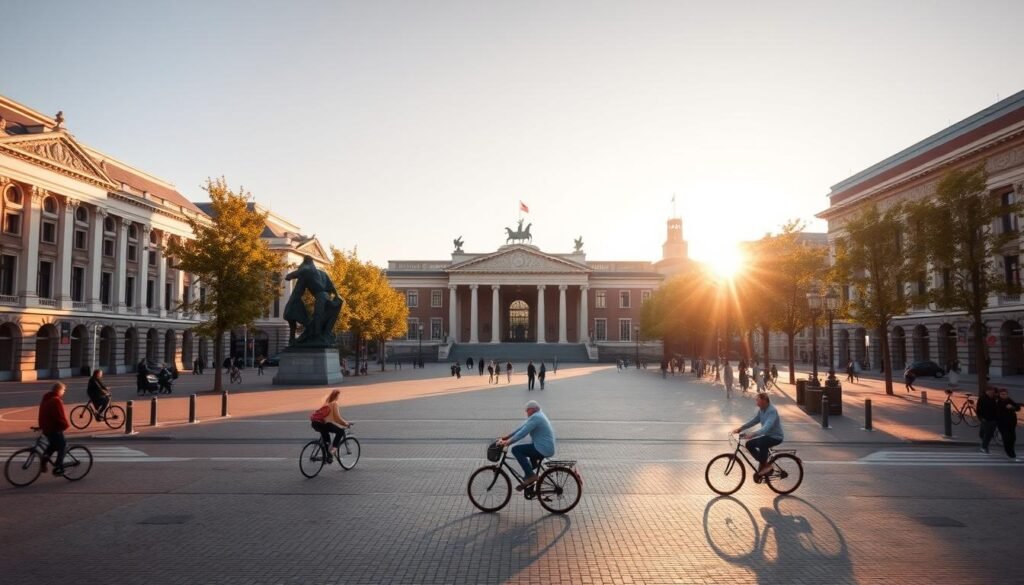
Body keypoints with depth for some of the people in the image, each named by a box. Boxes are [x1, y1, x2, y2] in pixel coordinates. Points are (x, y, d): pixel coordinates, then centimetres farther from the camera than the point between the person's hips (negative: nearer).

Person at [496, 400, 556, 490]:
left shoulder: (535, 417, -15)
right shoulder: (538, 416, 18)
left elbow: (522, 433, -21)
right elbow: (522, 427, 17)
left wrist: (507, 442, -18)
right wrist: (506, 436, 14)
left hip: (543, 449, -11)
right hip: (548, 448, 11)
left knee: (516, 450, -14)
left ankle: (531, 475, -14)